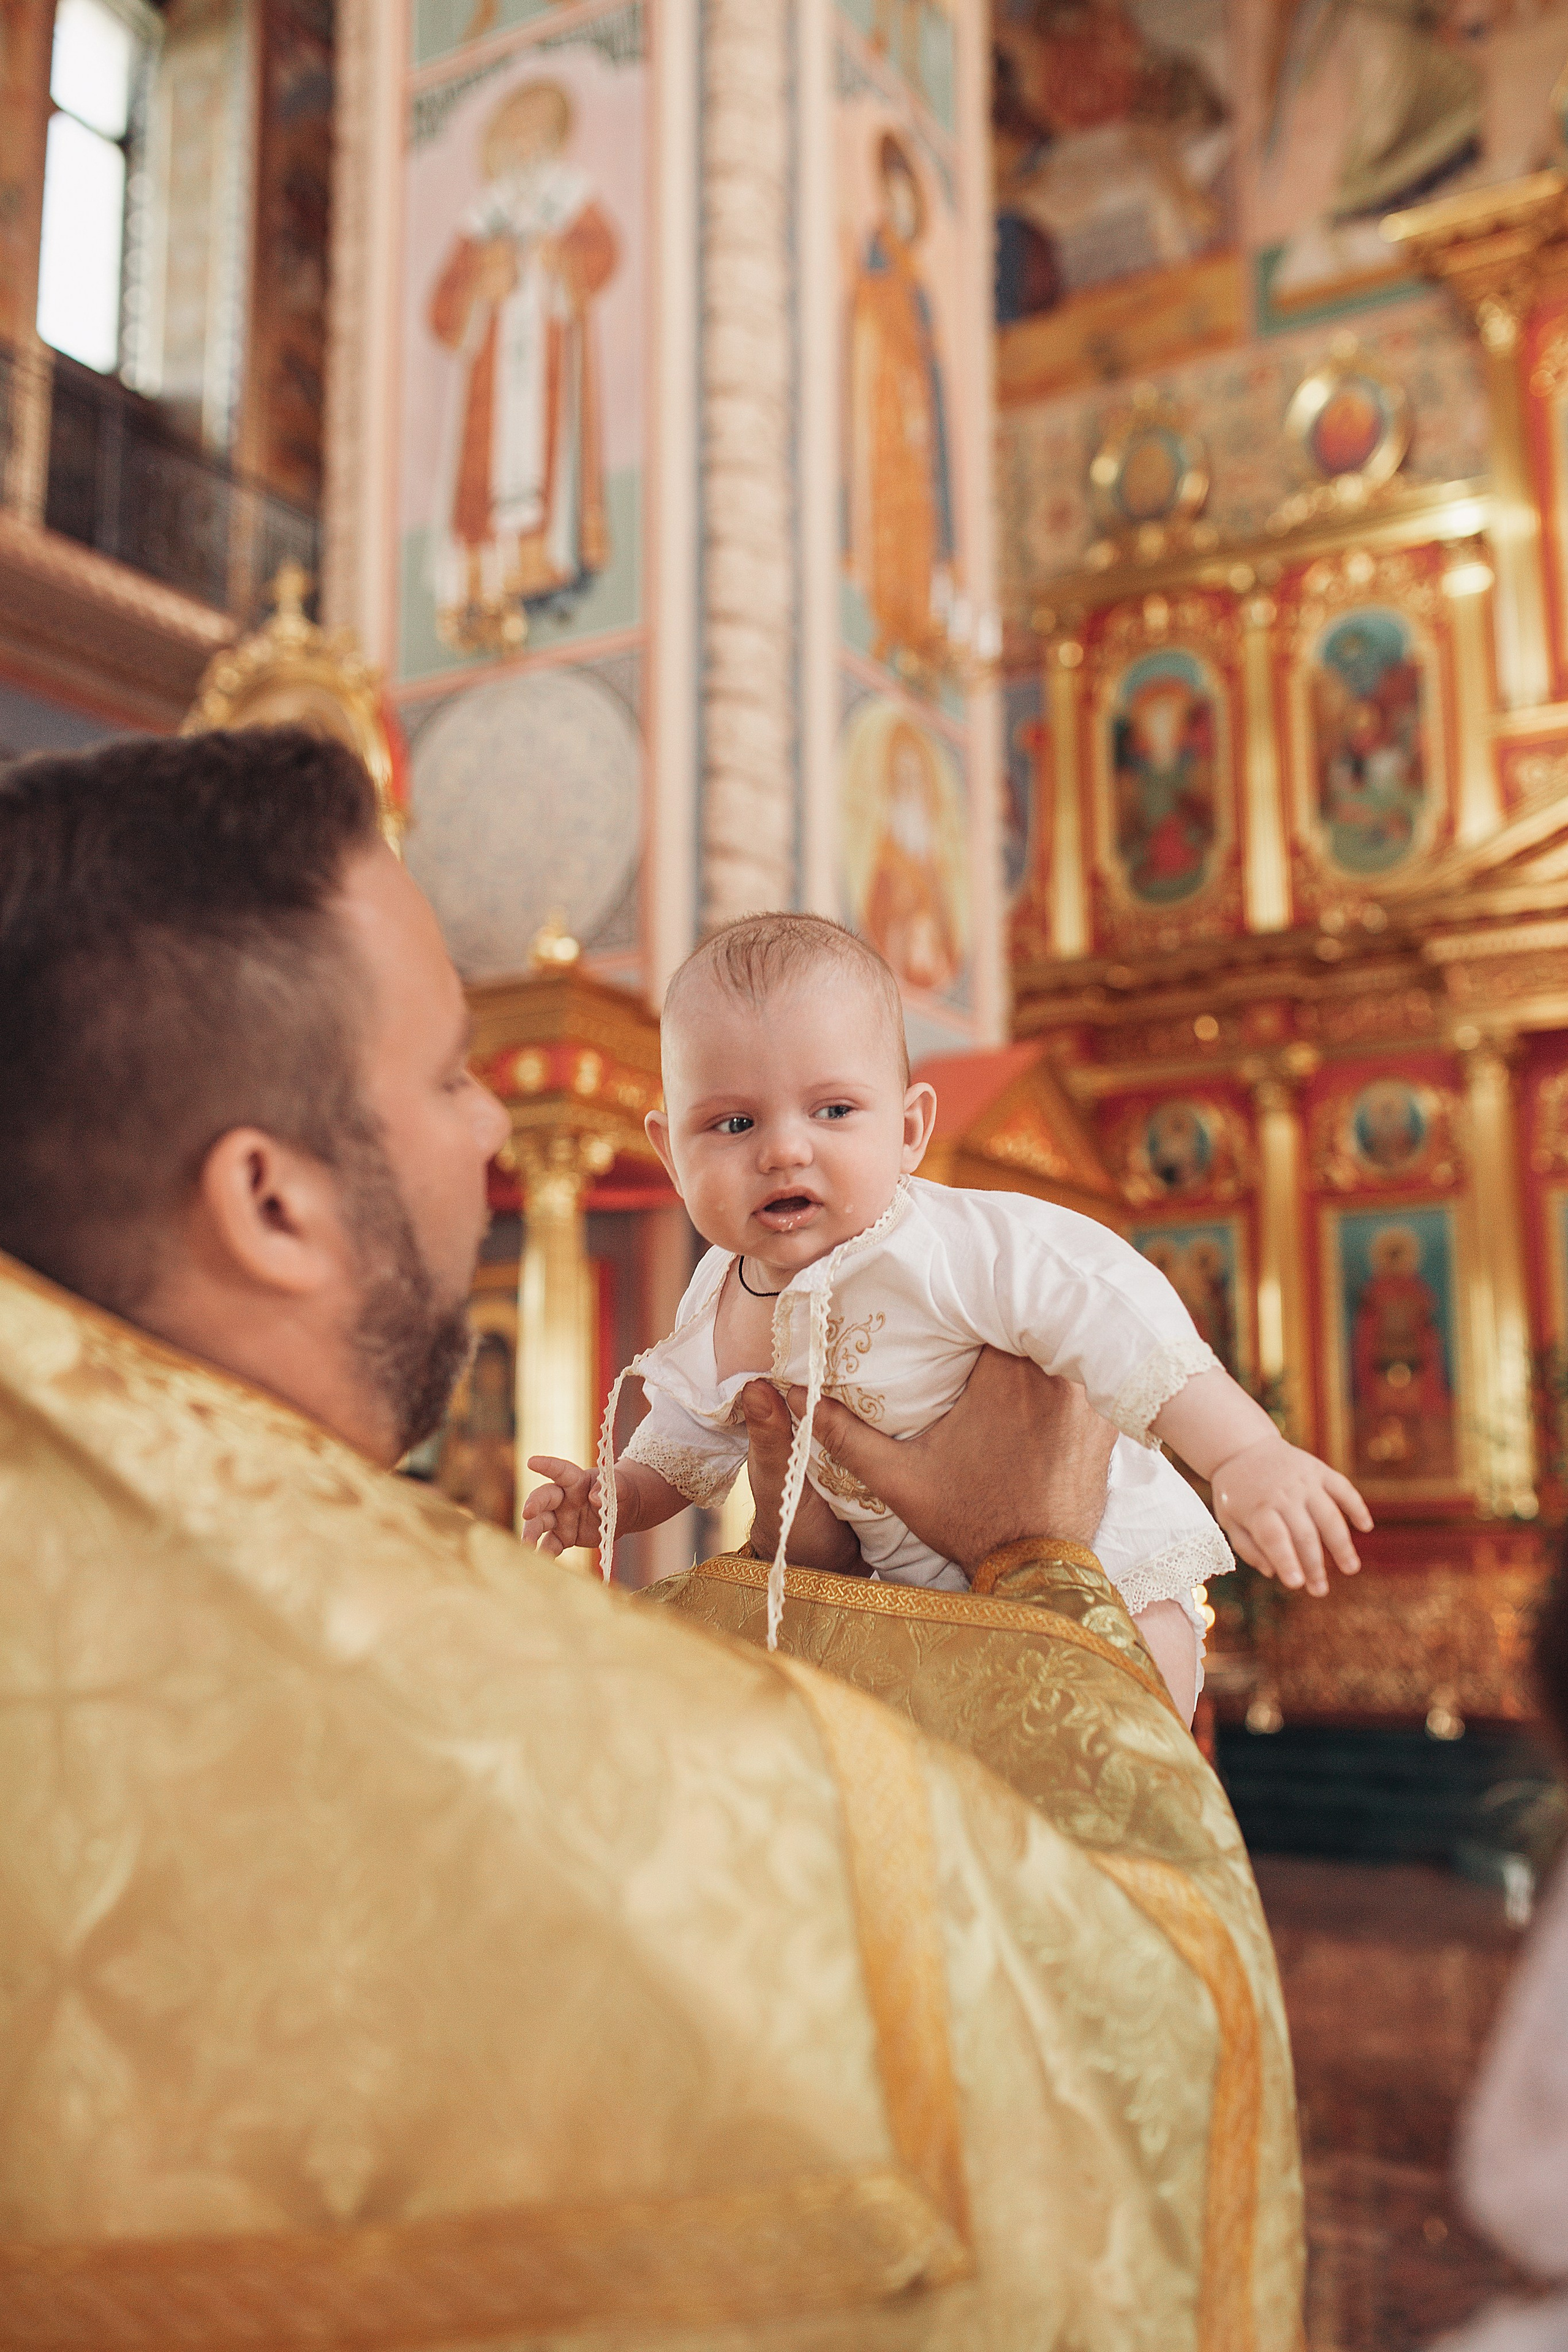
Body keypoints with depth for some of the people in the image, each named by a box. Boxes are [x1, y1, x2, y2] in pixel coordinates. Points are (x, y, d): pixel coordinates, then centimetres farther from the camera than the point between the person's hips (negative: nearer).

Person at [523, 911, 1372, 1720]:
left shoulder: (951, 1251, -29)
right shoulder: (712, 1317, -5)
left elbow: (1110, 1316, -36)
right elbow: (684, 1451, 15)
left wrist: (1249, 1457, -44)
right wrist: (615, 1495, -2)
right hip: (919, 1591, 6)